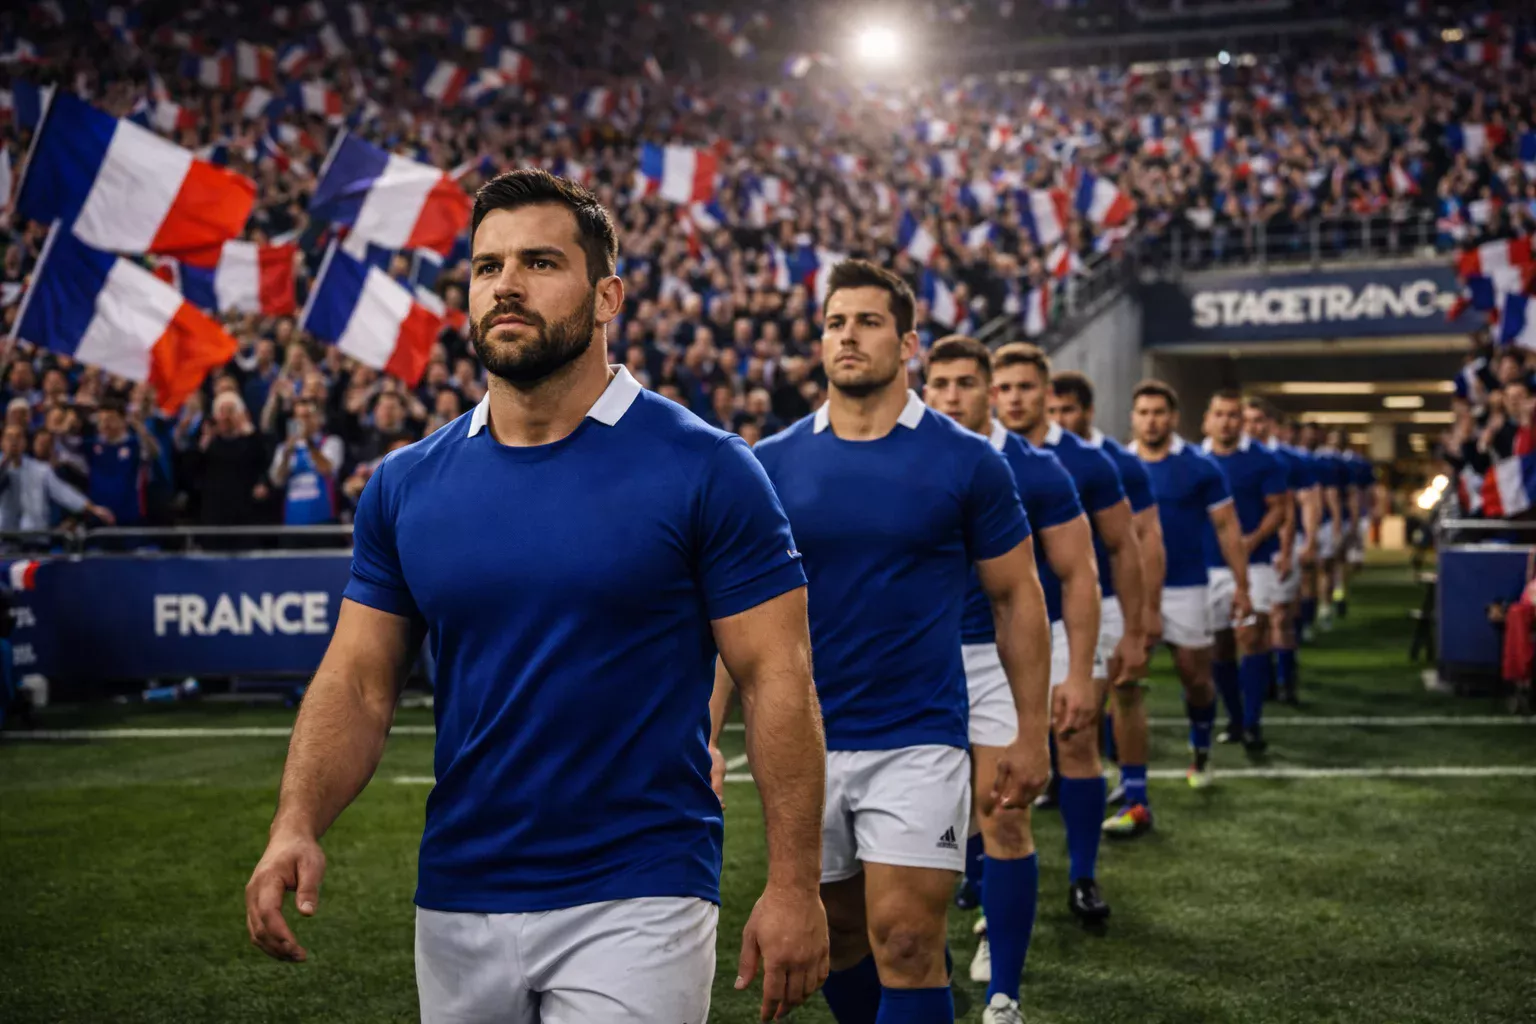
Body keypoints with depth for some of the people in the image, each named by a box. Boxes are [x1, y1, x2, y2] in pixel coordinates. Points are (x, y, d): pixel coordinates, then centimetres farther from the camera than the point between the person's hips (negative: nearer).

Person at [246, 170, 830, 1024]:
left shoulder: (703, 470, -8)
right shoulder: (406, 485, 4)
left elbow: (776, 678, -8)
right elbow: (359, 679, 5)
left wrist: (795, 883, -12)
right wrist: (297, 827, -11)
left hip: (634, 907, -4)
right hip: (457, 908, 5)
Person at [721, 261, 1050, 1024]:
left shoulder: (966, 461, -3)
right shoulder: (772, 464, 1)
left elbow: (1016, 596, 2)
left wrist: (1031, 734, -1)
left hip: (917, 744, -3)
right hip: (802, 742, 3)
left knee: (905, 946, -6)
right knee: (834, 939, 15)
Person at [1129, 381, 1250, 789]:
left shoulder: (1200, 466, -3)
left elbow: (1227, 528, 0)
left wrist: (1241, 586, -3)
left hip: (1186, 587, -1)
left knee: (1196, 678, 7)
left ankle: (1201, 753, 30)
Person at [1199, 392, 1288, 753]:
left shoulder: (1263, 461, -3)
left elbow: (1279, 509, -5)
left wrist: (1254, 538, -20)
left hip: (1252, 562, -4)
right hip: (1207, 565, 4)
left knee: (1250, 635, -16)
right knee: (1219, 645, 10)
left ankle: (1252, 723, -13)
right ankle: (1234, 719, 25)